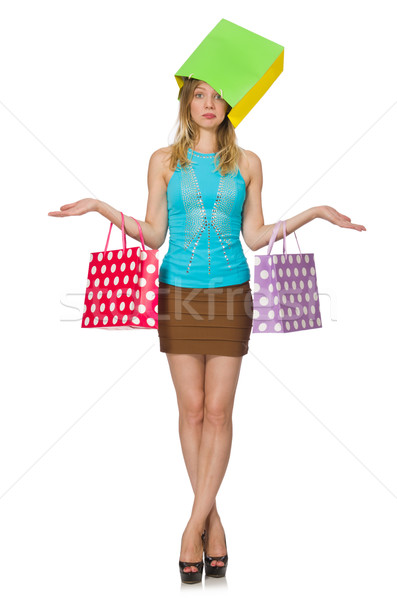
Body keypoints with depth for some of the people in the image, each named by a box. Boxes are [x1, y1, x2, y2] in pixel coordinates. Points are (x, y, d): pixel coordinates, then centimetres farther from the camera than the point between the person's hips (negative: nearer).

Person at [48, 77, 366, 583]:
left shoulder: (247, 163, 7)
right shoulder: (164, 161, 6)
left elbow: (255, 236, 7)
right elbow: (153, 235, 4)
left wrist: (313, 213, 3)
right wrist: (100, 208, -4)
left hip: (230, 294, 0)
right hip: (178, 295, 0)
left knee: (218, 412, -2)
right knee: (192, 411, 2)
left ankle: (195, 523, 9)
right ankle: (212, 520, 16)